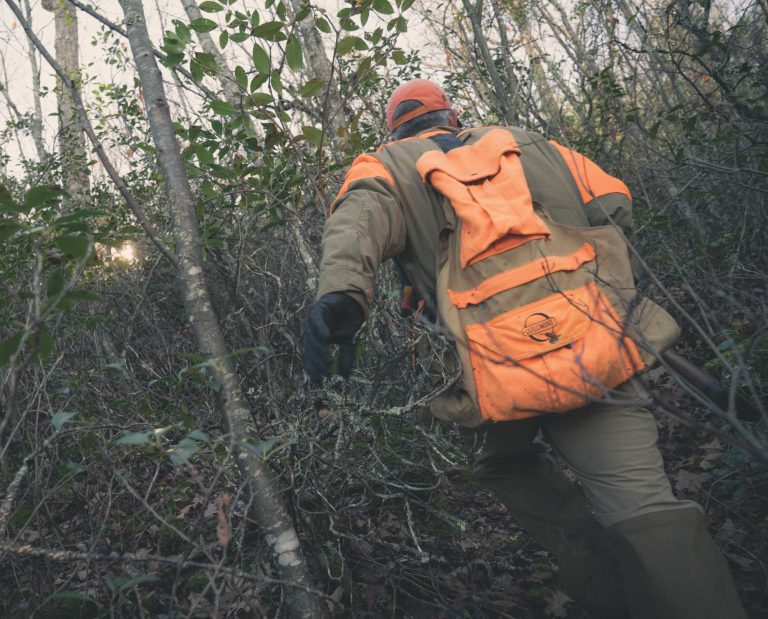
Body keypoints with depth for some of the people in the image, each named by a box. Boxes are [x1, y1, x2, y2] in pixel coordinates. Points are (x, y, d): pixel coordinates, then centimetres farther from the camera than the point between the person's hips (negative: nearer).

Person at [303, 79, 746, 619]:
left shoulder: (386, 167, 18)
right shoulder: (528, 143, 26)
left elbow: (361, 217, -8)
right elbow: (614, 206, 21)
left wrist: (340, 294, -27)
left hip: (498, 374, -1)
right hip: (595, 350, 1)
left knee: (509, 466, 28)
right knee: (646, 510, 1)